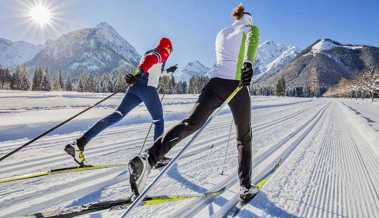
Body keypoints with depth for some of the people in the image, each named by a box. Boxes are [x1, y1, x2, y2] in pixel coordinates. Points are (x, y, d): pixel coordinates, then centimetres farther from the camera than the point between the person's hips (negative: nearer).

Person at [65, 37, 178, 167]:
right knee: (159, 121, 7)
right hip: (147, 88, -7)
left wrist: (168, 71, 58)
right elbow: (150, 61, -17)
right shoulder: (163, 53, 5)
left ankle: (80, 143, -15)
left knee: (117, 115, -4)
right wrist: (137, 76, -32)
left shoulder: (149, 53, 32)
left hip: (134, 87, 7)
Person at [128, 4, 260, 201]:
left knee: (190, 124, -8)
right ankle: (246, 187, 15)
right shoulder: (251, 29, 12)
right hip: (237, 87, -3)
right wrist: (249, 63, -32)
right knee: (244, 138, 13)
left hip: (216, 83, 3)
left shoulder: (221, 33, 26)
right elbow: (252, 41, -14)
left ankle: (148, 158, -31)